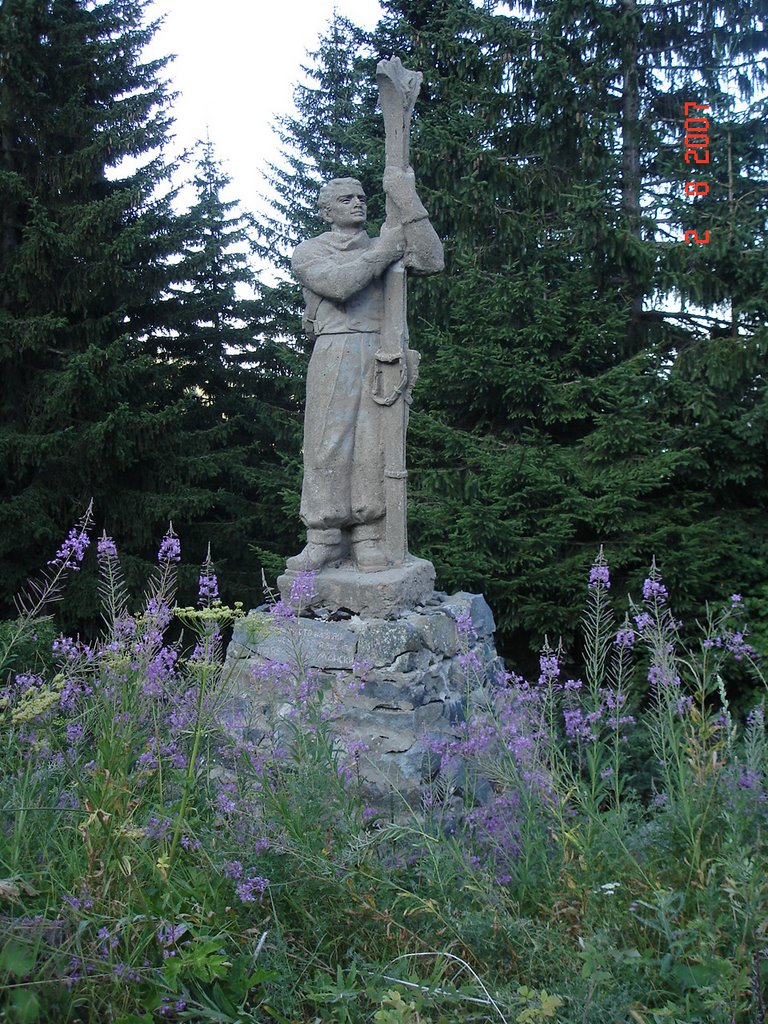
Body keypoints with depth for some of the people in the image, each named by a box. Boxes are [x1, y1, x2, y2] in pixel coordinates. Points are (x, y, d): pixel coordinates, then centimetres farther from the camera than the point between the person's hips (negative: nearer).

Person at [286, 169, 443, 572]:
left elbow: (432, 261, 3)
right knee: (328, 444, -5)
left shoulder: (382, 247, 21)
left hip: (380, 355, 2)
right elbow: (339, 284, -10)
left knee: (373, 444, -2)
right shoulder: (309, 251, 12)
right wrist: (385, 249, -5)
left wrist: (407, 202, -1)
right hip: (335, 353, -2)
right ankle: (325, 539, 0)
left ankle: (367, 538, 1)